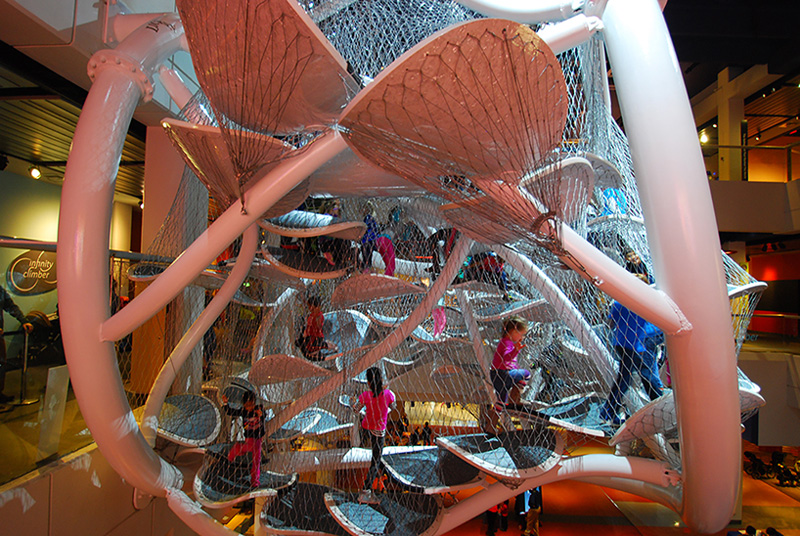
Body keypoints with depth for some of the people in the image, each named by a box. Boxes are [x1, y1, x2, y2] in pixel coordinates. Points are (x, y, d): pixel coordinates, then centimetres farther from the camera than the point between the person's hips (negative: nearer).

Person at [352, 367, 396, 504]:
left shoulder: (365, 395, -21)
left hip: (366, 426, 3)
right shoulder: (388, 394, -21)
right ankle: (365, 492, 3)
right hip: (379, 430, -2)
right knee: (376, 461, 7)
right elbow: (393, 407, 0)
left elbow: (356, 409, -5)